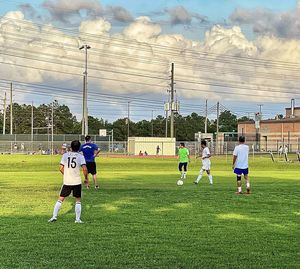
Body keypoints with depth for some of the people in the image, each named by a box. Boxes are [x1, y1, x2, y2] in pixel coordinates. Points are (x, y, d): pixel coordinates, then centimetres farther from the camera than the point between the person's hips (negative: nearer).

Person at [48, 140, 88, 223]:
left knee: (60, 199, 11)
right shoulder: (80, 156, -3)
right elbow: (84, 169, -13)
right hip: (77, 182, -1)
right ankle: (77, 219, 6)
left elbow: (61, 168, 1)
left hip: (67, 182, 1)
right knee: (78, 201, 11)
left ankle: (54, 216, 6)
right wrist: (86, 178, 3)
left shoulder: (65, 155, 3)